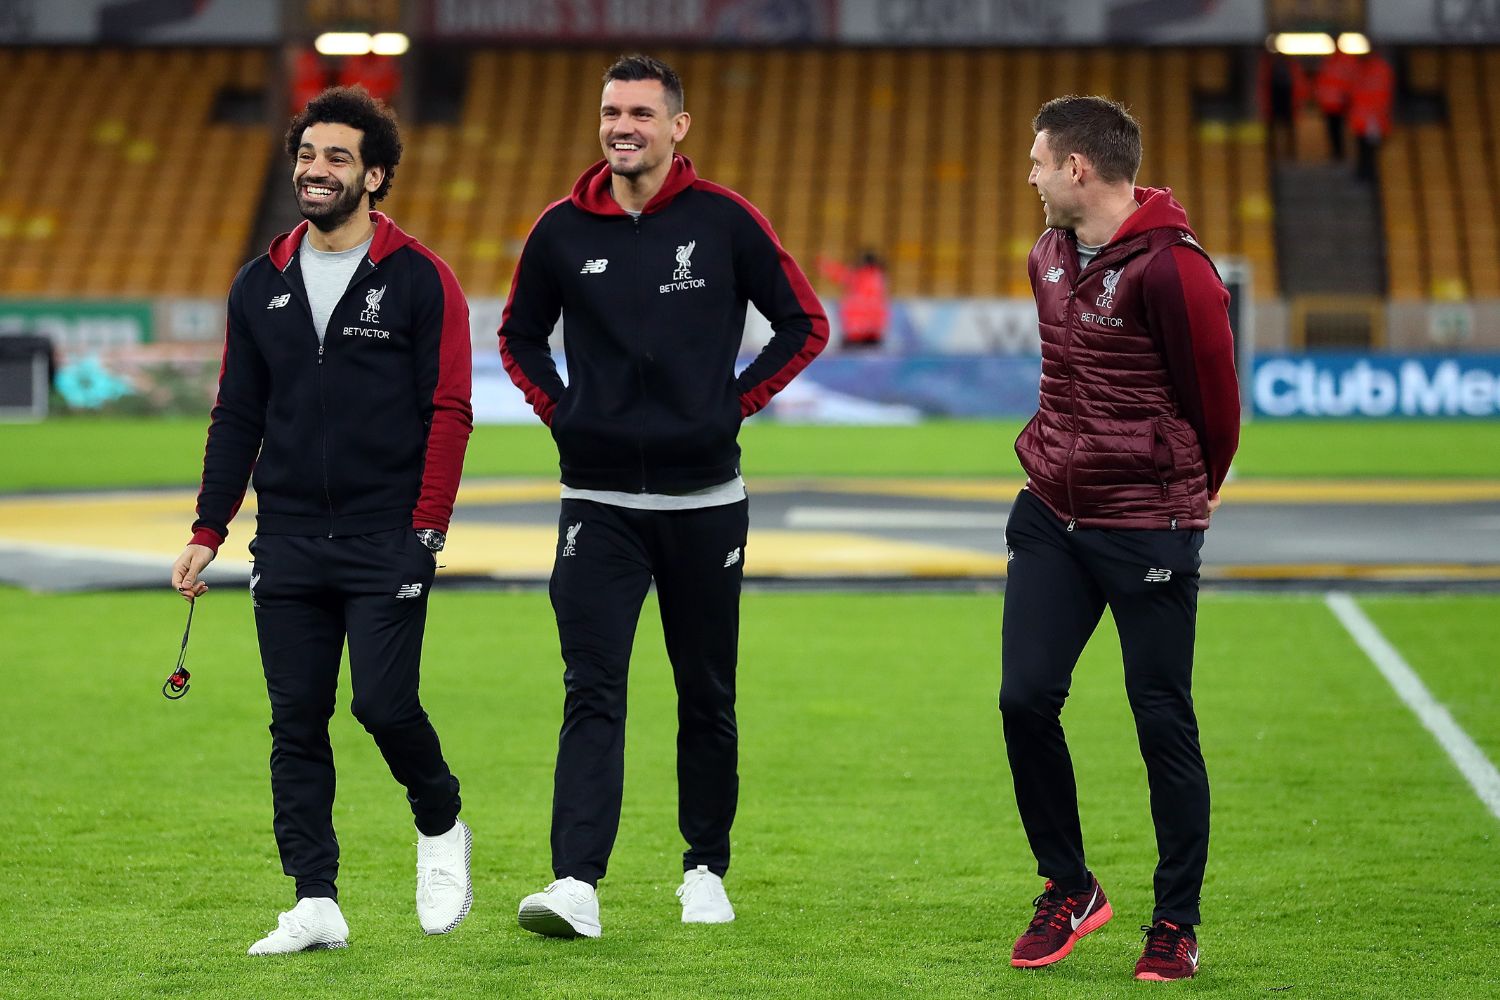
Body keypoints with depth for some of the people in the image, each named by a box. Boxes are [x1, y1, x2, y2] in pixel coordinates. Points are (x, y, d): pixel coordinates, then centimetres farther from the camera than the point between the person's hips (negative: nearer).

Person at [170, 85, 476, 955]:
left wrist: (426, 526, -12)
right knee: (297, 722, 2)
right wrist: (208, 532, 9)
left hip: (387, 546, -4)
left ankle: (442, 828, 18)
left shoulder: (419, 280, -2)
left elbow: (448, 411, -4)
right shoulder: (261, 286, 12)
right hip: (288, 545, 4)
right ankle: (316, 904, 6)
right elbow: (237, 417, 15)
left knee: (384, 702, -11)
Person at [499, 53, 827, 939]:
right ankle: (577, 883, -17)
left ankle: (707, 868, 24)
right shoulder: (564, 230, 2)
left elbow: (805, 324, 5)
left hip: (705, 499, 0)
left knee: (707, 697, 10)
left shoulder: (725, 221, -3)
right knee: (593, 692, -10)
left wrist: (734, 407, -1)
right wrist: (562, 413, 5)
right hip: (599, 500, 0)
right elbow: (520, 336, 18)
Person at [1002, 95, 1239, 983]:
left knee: (1165, 724, 0)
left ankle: (1177, 924, 12)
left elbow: (1216, 398, -7)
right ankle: (1068, 890, 18)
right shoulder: (1049, 259, 8)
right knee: (1025, 699, 0)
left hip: (1149, 527, -7)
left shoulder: (1171, 269, -17)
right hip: (1051, 516, 7)